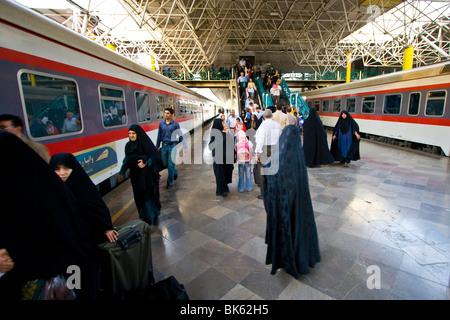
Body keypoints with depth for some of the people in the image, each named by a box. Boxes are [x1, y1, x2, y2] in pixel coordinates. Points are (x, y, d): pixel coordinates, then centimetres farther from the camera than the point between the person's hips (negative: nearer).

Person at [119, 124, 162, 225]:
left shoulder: (146, 144, -13)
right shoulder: (128, 145, 6)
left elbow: (157, 157, -16)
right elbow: (126, 160, 15)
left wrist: (146, 162, -30)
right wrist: (122, 172, 13)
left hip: (147, 176, -5)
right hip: (135, 176, 6)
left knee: (150, 195, 1)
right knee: (140, 197, 10)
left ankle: (155, 215, 24)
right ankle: (146, 217, 26)